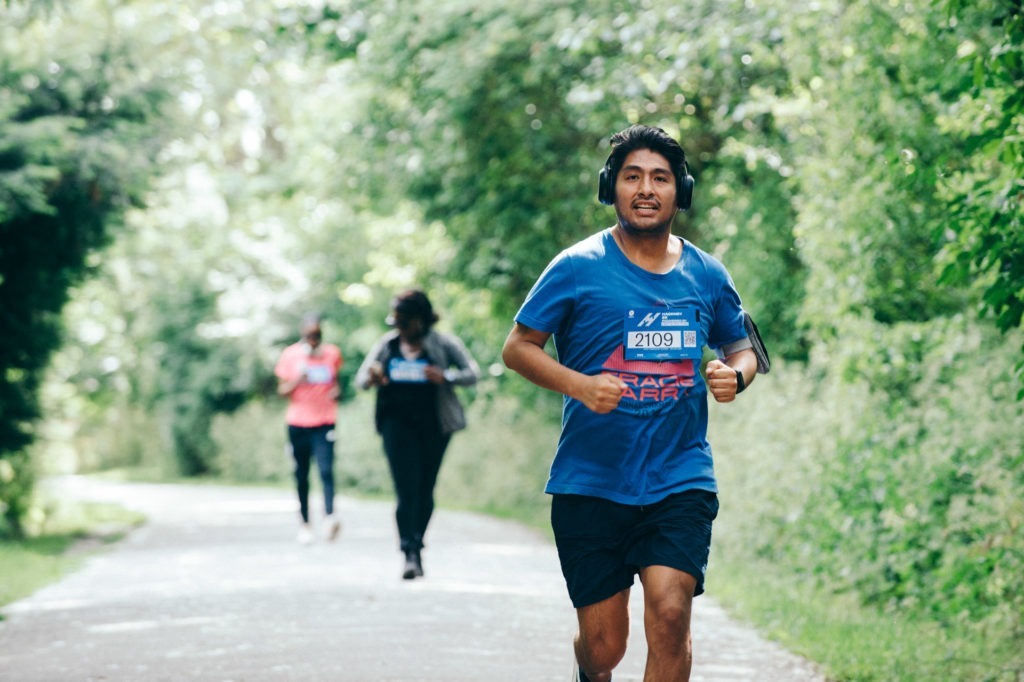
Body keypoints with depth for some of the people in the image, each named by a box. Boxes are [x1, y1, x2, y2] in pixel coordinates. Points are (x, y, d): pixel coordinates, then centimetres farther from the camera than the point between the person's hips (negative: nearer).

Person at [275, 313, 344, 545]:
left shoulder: (332, 353, 6)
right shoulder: (290, 355, 3)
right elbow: (282, 390, 5)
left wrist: (337, 390, -1)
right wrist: (298, 380, -15)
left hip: (324, 422, -1)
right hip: (298, 423, 1)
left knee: (326, 469, -19)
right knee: (301, 476, 6)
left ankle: (330, 516, -31)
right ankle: (304, 523, 17)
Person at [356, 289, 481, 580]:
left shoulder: (443, 344, -2)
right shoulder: (387, 345, 6)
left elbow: (472, 373, -3)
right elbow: (360, 378, 9)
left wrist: (446, 377, -22)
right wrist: (371, 378, -16)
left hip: (433, 425, -1)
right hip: (397, 422, 1)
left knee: (425, 489, 5)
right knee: (406, 488, -11)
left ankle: (415, 544, 22)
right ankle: (410, 553, -16)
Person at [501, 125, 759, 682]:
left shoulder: (706, 276, 7)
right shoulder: (578, 268, -3)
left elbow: (741, 348, 21)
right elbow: (517, 347, 0)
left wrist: (735, 375, -3)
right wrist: (581, 385, -17)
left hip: (681, 480, 2)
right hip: (591, 484, -1)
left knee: (670, 610, -19)